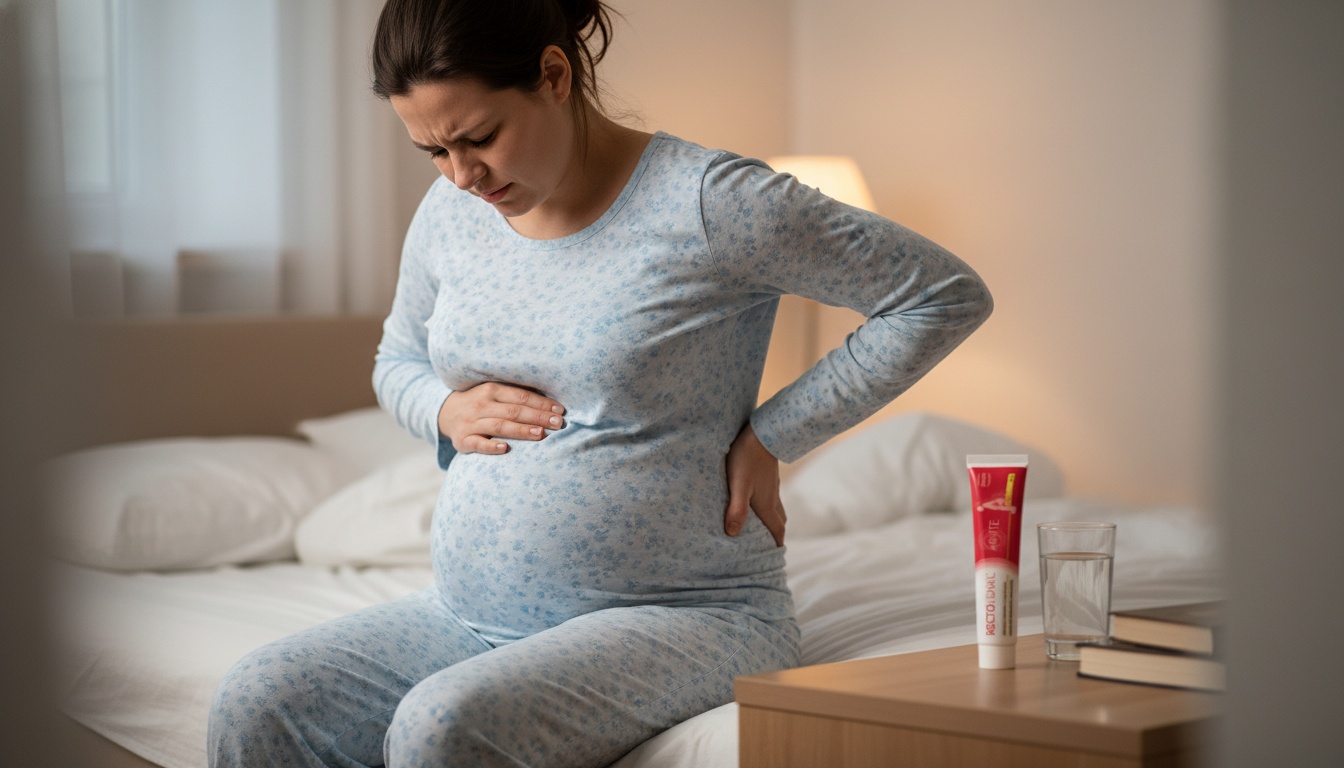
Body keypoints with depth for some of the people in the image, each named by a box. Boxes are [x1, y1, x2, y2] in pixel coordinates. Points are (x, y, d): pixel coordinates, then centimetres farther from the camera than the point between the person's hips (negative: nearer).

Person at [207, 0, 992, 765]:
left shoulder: (707, 203, -12)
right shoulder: (450, 213, 7)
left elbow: (949, 295, -8)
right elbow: (398, 360, 28)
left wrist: (770, 438, -8)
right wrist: (446, 409, 2)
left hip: (681, 615, -6)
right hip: (472, 615, 6)